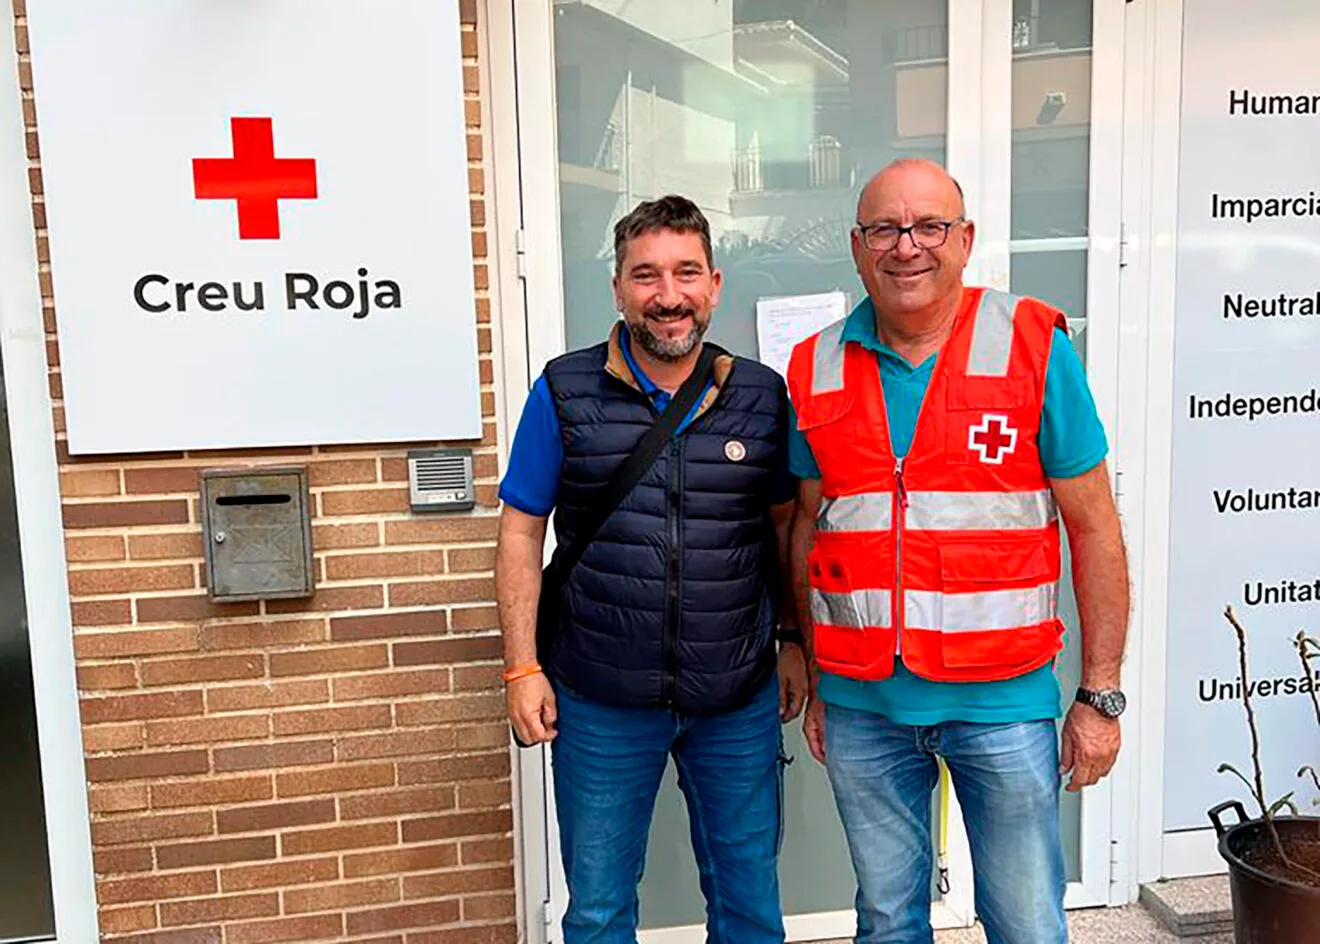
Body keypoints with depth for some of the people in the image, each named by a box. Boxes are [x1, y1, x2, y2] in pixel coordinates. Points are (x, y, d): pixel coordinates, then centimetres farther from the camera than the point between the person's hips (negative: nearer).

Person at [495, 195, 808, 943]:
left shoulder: (762, 395, 0)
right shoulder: (566, 392, -5)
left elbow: (784, 524, 10)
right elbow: (522, 530, -2)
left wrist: (794, 641, 7)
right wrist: (523, 668, -6)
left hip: (740, 701, 2)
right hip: (600, 704, -1)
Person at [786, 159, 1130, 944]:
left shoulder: (1036, 349, -6)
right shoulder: (816, 371, 2)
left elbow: (1093, 528, -3)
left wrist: (1101, 695, -4)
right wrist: (813, 682, 10)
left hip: (1002, 699, -2)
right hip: (860, 702, 3)